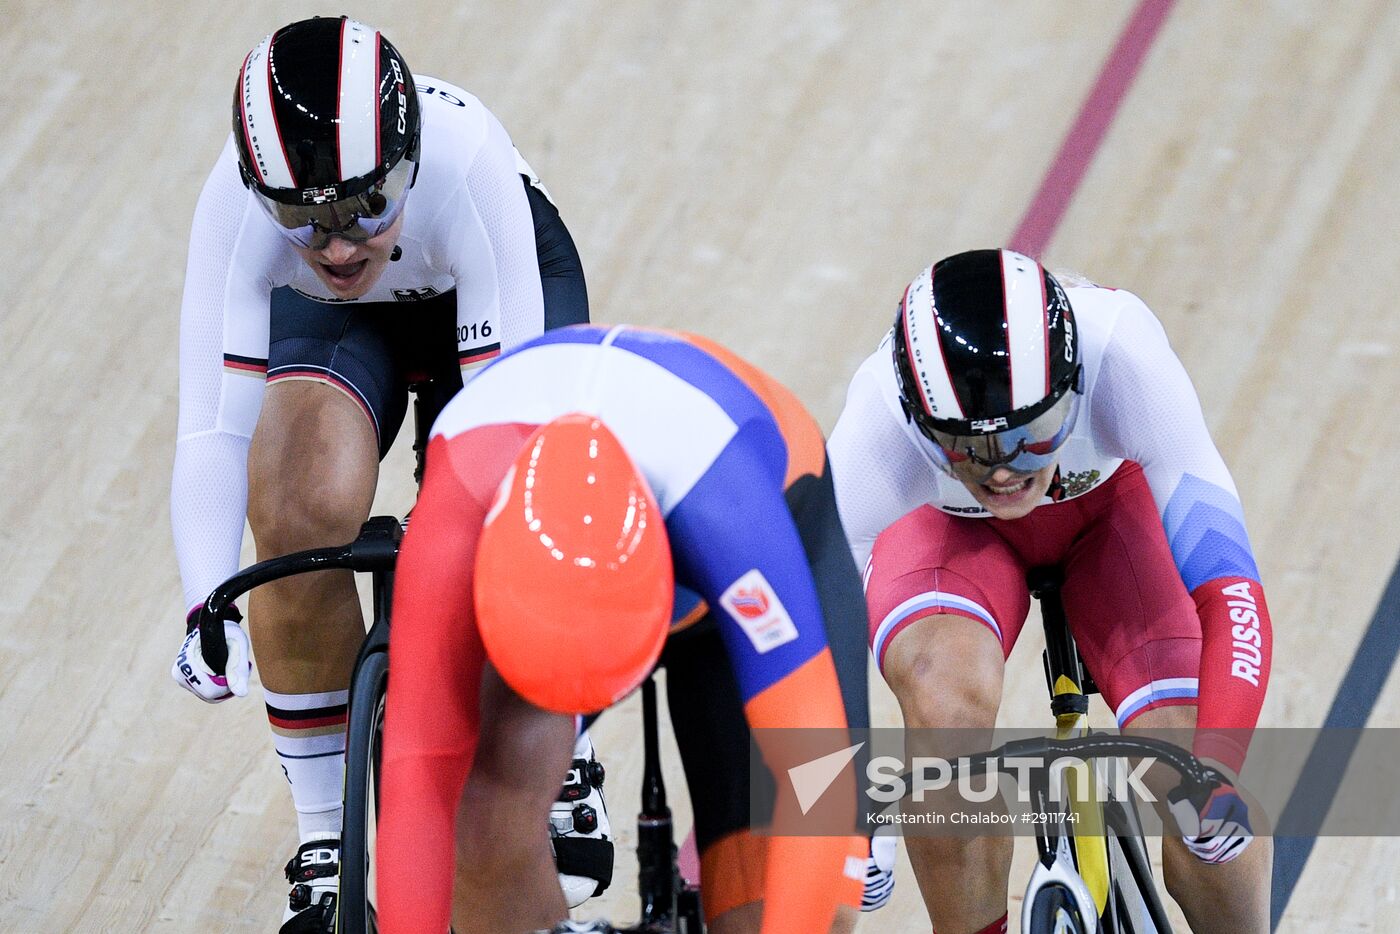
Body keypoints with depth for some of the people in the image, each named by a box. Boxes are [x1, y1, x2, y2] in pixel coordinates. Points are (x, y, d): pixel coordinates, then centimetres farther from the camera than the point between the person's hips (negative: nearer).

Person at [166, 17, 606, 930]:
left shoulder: (469, 166, -42)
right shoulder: (237, 204, -37)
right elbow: (214, 428, -36)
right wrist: (209, 613, -48)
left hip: (500, 291, -1)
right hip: (332, 319, 1)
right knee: (302, 512, -27)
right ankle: (326, 852, -10)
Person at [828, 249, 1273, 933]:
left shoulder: (1120, 348, -40)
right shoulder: (878, 418, -38)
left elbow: (1226, 585, -42)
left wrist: (1215, 771, -54)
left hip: (1104, 497, 0)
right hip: (946, 522, 0)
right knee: (947, 701, -34)